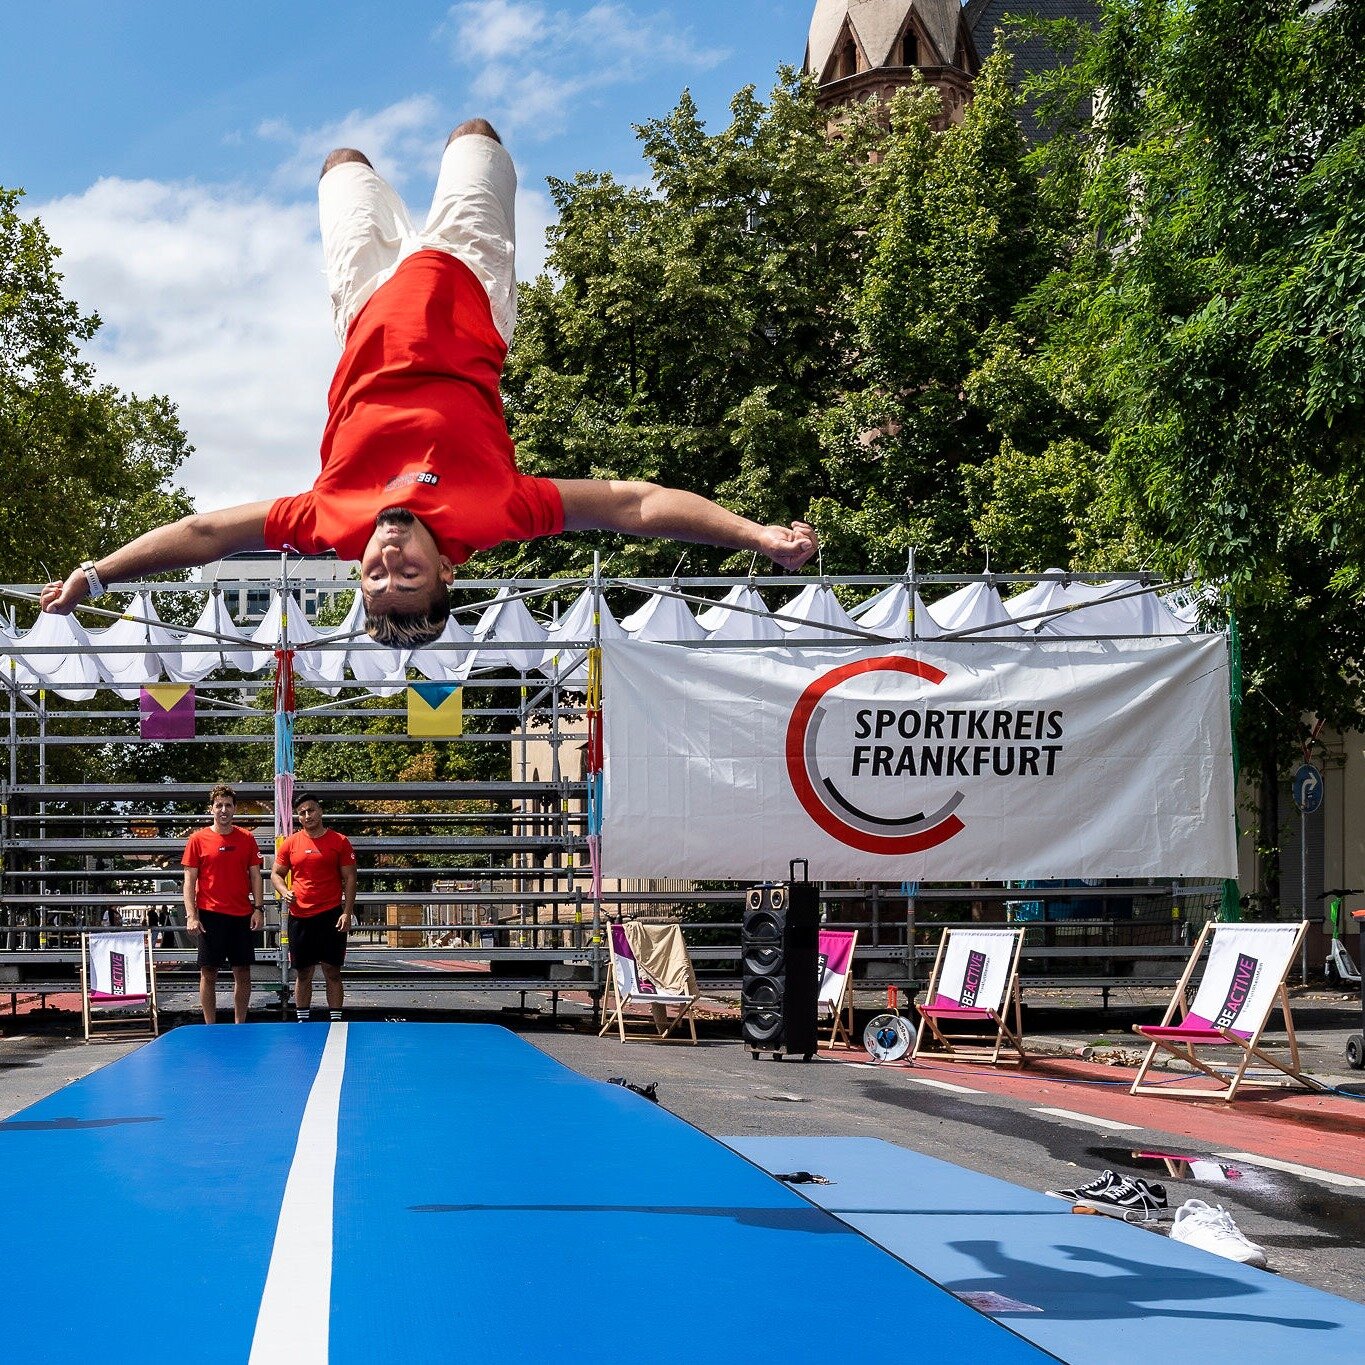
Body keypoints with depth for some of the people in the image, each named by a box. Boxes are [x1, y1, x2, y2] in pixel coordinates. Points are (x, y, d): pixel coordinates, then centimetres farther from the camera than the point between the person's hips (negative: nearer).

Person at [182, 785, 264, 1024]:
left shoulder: (247, 839, 7)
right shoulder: (198, 840, 0)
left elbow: (255, 876, 9)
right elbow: (189, 880, -1)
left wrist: (258, 909, -1)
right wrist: (191, 916, -9)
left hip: (242, 916, 3)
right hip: (210, 916, -3)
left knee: (242, 972, 6)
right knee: (208, 973, 1)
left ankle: (240, 1026, 14)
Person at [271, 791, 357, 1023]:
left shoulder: (339, 841, 0)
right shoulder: (290, 844, 7)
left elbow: (349, 879, 1)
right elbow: (276, 874, 14)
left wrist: (347, 912, -7)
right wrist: (284, 892, -7)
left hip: (331, 917, -2)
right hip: (299, 917, 2)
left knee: (332, 972, 0)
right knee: (302, 973, 7)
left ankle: (335, 1020, 5)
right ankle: (302, 1020, 16)